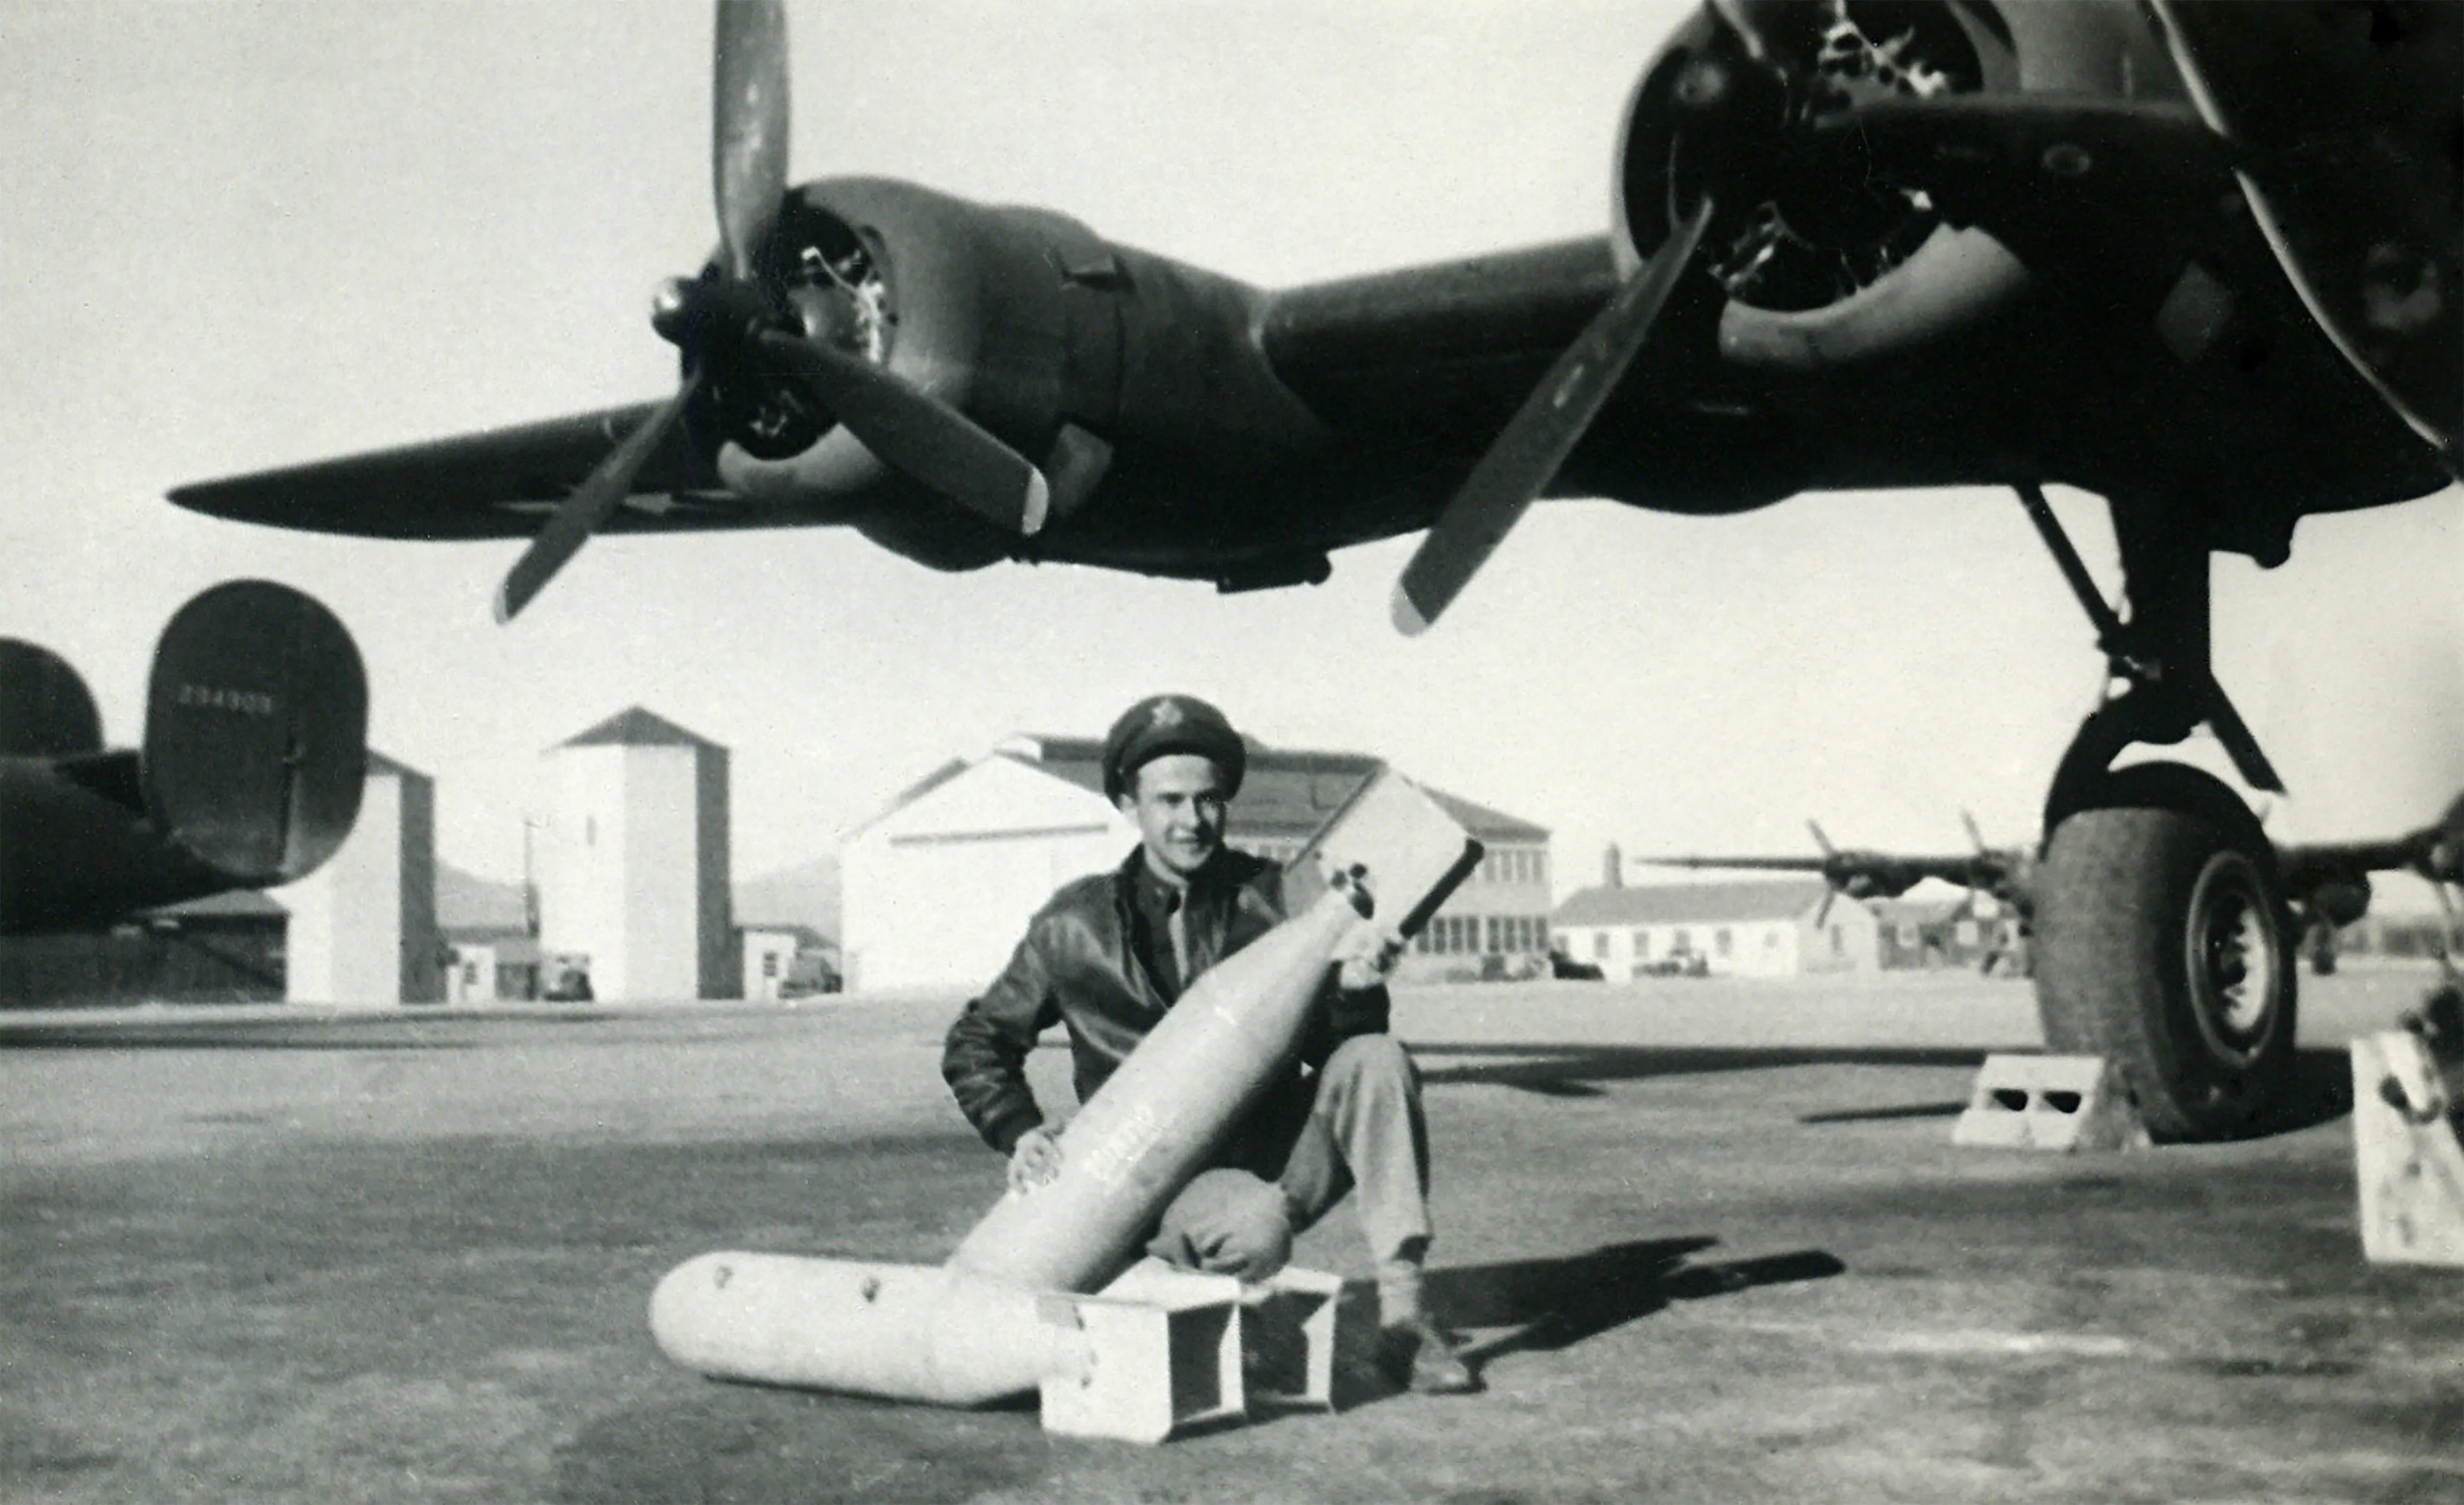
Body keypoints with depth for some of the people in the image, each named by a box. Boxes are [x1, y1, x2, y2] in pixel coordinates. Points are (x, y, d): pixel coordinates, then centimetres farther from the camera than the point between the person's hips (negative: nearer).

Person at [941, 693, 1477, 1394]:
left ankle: (1403, 1311, -21)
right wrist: (1020, 1133, -9)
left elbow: (1323, 1045, -1)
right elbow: (975, 1045, 9)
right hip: (1161, 1178, -3)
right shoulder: (1077, 924, 1)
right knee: (1255, 1228, -36)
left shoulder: (1270, 897, 4)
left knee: (1375, 1059, -24)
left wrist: (1353, 991, -24)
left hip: (1278, 1153, 3)